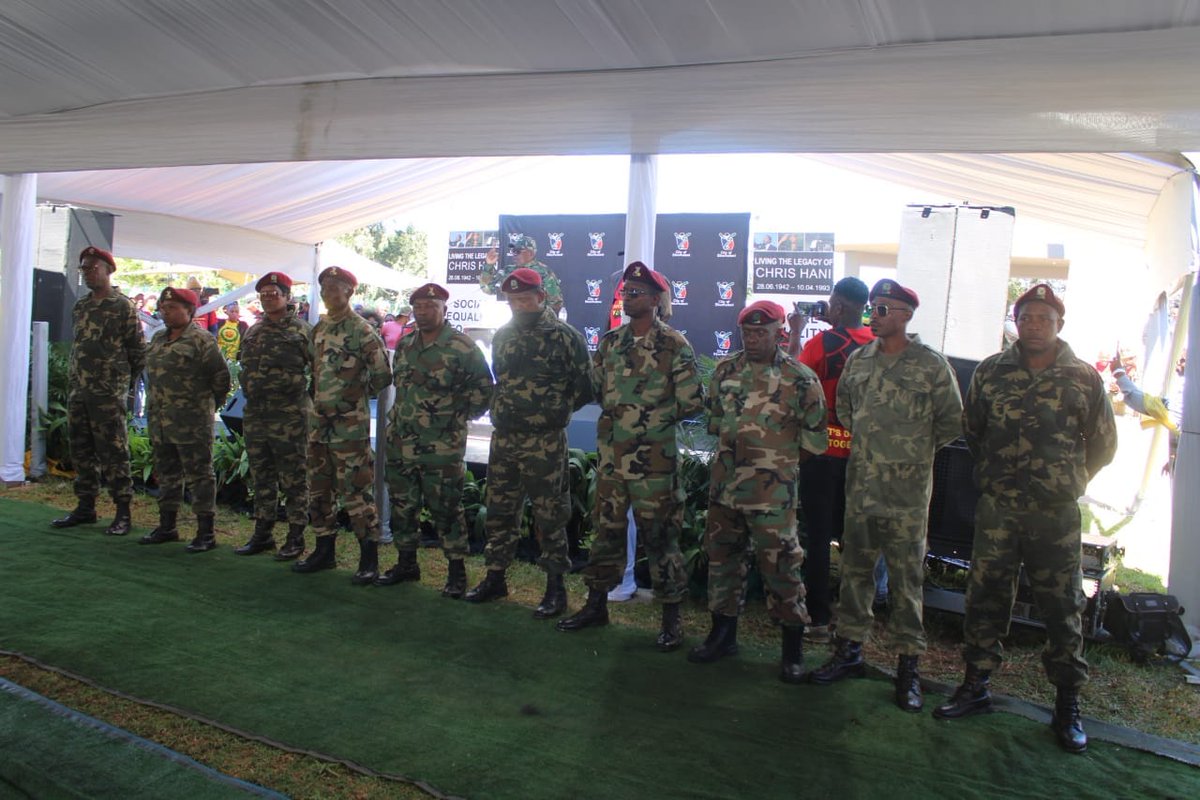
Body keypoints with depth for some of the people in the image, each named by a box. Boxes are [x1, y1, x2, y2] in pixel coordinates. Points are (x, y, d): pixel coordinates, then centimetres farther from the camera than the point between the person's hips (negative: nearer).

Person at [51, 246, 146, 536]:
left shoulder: (123, 307, -6)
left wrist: (125, 383, 0)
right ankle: (85, 507, 22)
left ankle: (123, 512, 2)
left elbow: (138, 351, -4)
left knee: (114, 454, -4)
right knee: (81, 452, 12)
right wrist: (77, 380, 15)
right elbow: (77, 348, 21)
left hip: (108, 395, -7)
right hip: (78, 392, 7)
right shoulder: (80, 306, 14)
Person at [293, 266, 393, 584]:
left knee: (356, 491, -6)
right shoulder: (319, 328, 13)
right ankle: (324, 551, 27)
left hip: (350, 424, -8)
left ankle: (369, 559, 3)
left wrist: (356, 393, 1)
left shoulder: (362, 331, -10)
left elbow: (382, 376, -8)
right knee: (319, 489, 15)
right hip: (319, 421, 8)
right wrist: (318, 394, 14)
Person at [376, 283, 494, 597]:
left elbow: (484, 390, -7)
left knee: (446, 509, 0)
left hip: (442, 447, -7)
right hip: (401, 443, 7)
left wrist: (457, 415, -4)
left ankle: (457, 571, 12)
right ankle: (406, 563, 30)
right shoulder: (404, 346, 11)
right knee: (402, 505, 15)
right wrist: (399, 419, 17)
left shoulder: (462, 347, -10)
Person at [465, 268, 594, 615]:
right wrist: (504, 408, 11)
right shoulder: (503, 336, 10)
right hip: (503, 439, 6)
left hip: (544, 443, -6)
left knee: (550, 516, 2)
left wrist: (554, 412, -2)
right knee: (499, 511, 13)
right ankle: (495, 578, 27)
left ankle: (555, 588, 13)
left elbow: (585, 388, -5)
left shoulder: (565, 336, -8)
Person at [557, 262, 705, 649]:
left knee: (659, 537, 2)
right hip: (611, 454, 6)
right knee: (606, 530, 15)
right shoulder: (610, 342, 10)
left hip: (653, 458, -5)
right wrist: (614, 412, 1)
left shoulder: (674, 345, -7)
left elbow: (693, 402, -7)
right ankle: (596, 603, 29)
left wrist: (655, 418, -9)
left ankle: (671, 617, 15)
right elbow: (594, 388, 18)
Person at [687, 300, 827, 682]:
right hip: (725, 485, 5)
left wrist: (781, 462, 0)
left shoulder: (800, 379, -7)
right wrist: (731, 451, 10)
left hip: (773, 492, -5)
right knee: (723, 558, 14)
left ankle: (793, 648, 14)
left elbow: (815, 436, -2)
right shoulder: (725, 370, 8)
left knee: (781, 566, -1)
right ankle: (723, 634, 30)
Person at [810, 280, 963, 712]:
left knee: (907, 578, 2)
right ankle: (849, 651, 25)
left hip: (908, 492, -4)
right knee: (855, 570, 12)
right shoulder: (859, 359, 8)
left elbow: (952, 423, 1)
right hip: (861, 486, 5)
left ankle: (908, 665, 13)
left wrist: (916, 449, 6)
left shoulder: (932, 365, -5)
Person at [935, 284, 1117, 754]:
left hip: (1057, 514, -1)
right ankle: (976, 687, 21)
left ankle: (1067, 705, 19)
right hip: (997, 510, 1)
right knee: (985, 599, 7)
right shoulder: (990, 372, 4)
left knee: (1062, 608, 5)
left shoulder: (1083, 377, 1)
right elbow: (971, 431, 17)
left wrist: (1068, 483, 13)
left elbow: (1103, 445, 11)